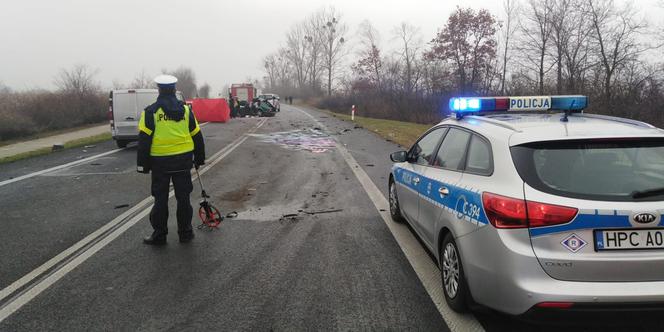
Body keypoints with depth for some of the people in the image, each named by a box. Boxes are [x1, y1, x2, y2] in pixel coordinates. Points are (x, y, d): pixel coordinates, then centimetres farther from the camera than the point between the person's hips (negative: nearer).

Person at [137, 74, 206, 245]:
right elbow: (197, 137, 8)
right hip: (183, 161, 2)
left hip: (159, 162, -2)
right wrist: (199, 159, 18)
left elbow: (144, 140, -8)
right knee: (183, 197, 10)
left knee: (160, 199, 7)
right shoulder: (185, 110, 4)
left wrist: (143, 164, -2)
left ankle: (159, 235, 13)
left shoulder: (150, 112, -6)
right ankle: (185, 233, 17)